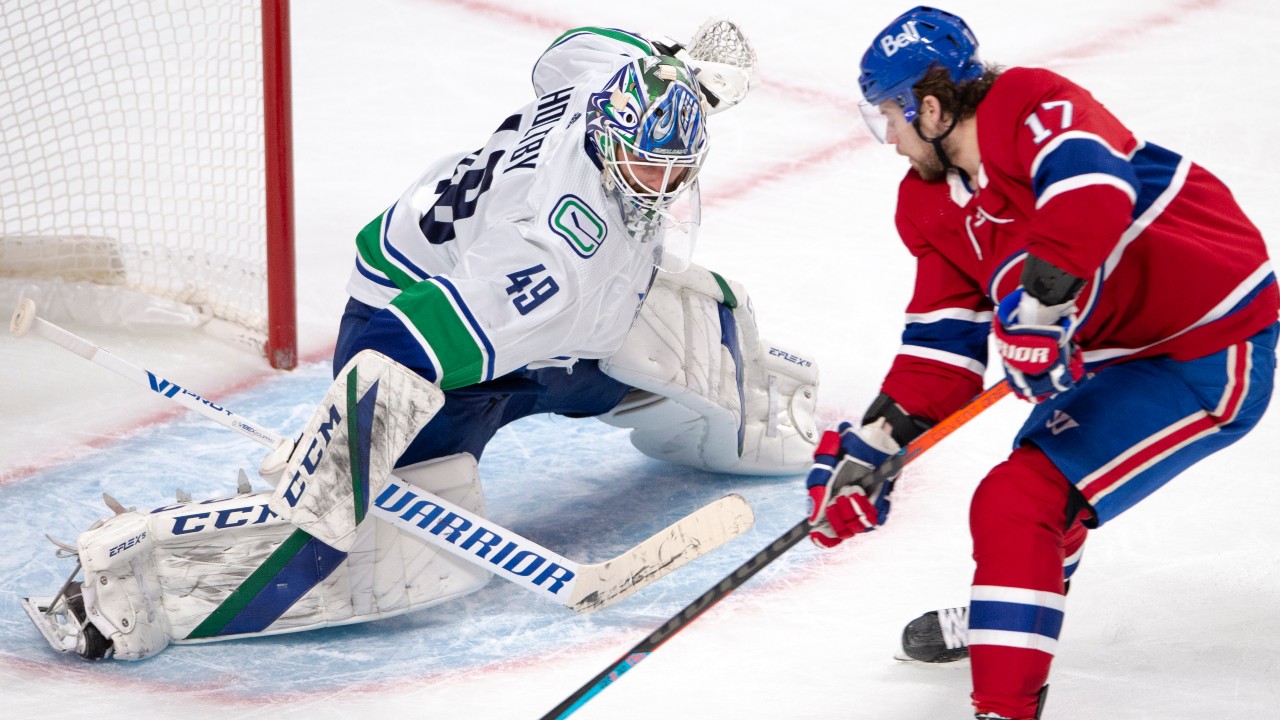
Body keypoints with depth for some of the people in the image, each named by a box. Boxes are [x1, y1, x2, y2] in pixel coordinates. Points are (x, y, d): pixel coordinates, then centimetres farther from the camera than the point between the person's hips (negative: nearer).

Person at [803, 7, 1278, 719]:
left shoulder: (1033, 106, -20)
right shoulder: (937, 210, 7)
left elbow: (1094, 188, -41)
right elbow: (943, 346, 6)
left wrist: (1037, 304, -43)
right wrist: (869, 450, -1)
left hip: (1212, 358, -11)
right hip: (1122, 351, 11)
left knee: (1021, 503, -17)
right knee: (1040, 466, 32)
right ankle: (1000, 622, 56)